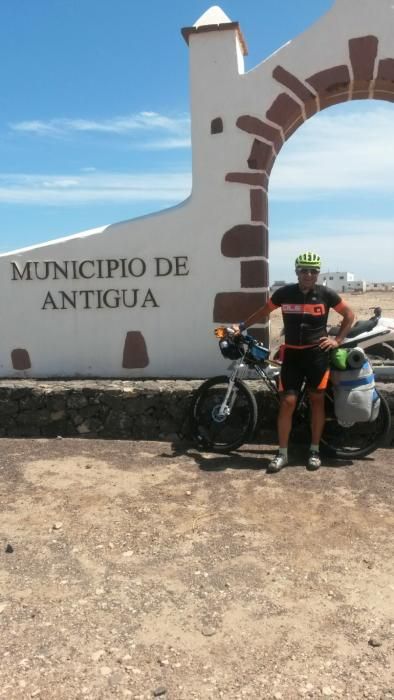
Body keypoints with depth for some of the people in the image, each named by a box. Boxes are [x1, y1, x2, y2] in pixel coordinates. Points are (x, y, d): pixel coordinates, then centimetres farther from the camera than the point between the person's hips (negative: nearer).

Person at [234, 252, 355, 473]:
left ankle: (315, 450, 22)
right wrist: (242, 326, 8)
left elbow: (349, 314, 8)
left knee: (317, 400, 8)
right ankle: (282, 453, 7)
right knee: (287, 402, -4)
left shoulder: (326, 294, -3)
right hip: (292, 353, 0)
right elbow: (263, 311, 13)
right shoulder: (284, 293, -2)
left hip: (317, 353, 0)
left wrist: (338, 340, 2)